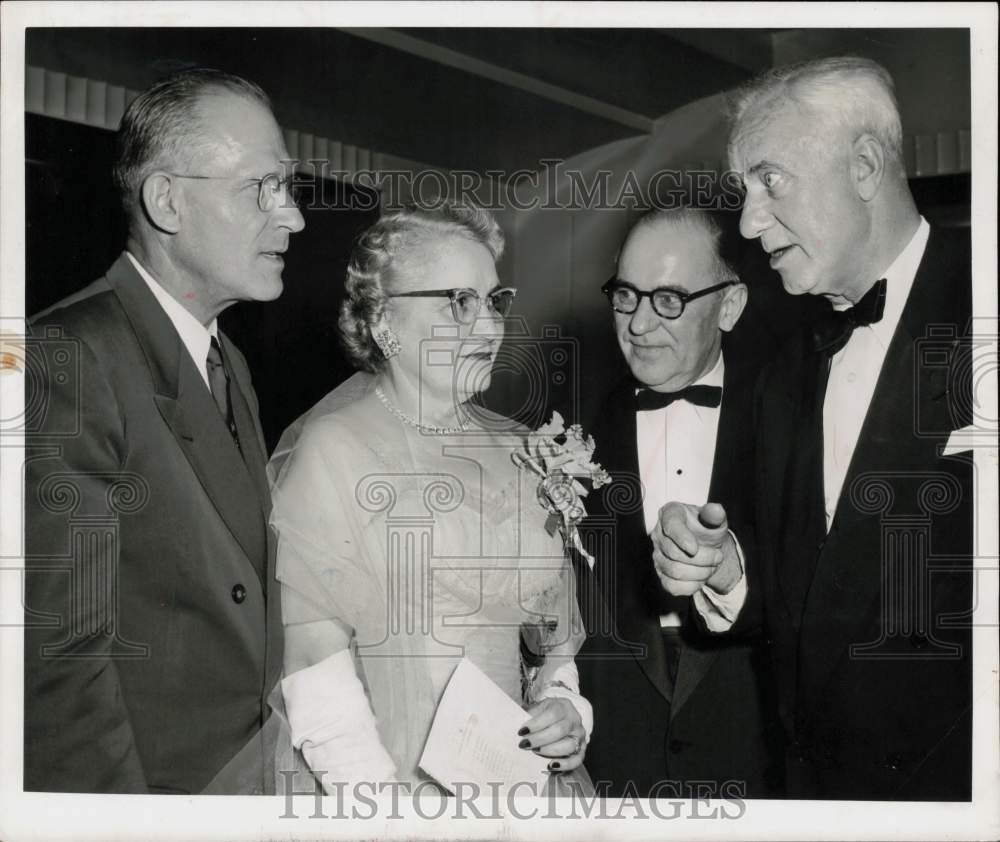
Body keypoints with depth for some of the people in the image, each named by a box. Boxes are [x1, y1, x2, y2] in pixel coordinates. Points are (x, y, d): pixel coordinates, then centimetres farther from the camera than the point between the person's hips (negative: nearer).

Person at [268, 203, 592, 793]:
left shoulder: (514, 451, 9)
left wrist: (566, 704, 1)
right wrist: (379, 793, -18)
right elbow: (314, 664, -12)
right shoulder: (326, 451, -7)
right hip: (396, 787, -5)